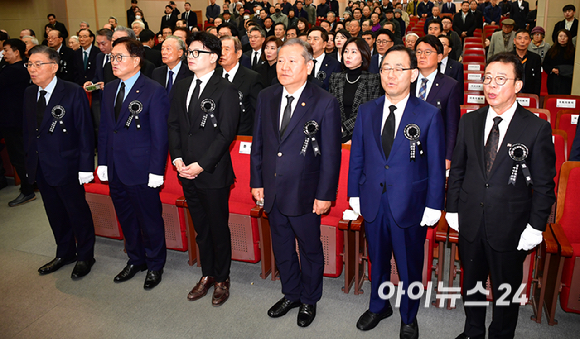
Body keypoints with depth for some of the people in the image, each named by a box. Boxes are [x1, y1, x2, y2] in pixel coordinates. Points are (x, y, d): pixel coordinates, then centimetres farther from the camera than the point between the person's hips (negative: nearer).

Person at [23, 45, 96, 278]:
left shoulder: (73, 93, -12)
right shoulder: (29, 93, 7)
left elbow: (85, 132, -13)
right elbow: (28, 130, 11)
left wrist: (85, 167, -15)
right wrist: (29, 160, 5)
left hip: (67, 167, -6)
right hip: (39, 168, 6)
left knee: (78, 212, 8)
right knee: (55, 213, 18)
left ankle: (85, 256, 26)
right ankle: (65, 253, 36)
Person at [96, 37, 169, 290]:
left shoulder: (154, 91, -11)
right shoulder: (109, 89, 9)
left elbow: (159, 134, -13)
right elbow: (104, 129, 13)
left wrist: (156, 171, -15)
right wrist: (103, 162, 7)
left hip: (141, 172, -6)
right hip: (115, 170, 6)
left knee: (150, 221, 8)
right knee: (126, 219, 19)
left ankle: (155, 266, 28)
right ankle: (135, 260, 38)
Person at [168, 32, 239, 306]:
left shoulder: (225, 90, -10)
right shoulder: (181, 87, 11)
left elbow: (226, 133, -14)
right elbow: (174, 125, 11)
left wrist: (201, 165, -17)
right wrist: (177, 158, -3)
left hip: (213, 172, -6)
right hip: (187, 171, 6)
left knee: (219, 228, 7)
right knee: (201, 228, 17)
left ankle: (222, 279, 25)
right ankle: (207, 275, 33)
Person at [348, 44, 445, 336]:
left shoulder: (429, 115, -8)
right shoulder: (366, 111, 2)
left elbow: (436, 165, -6)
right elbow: (357, 157, 7)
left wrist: (433, 206, -8)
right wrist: (354, 195, 5)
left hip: (409, 205, -3)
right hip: (372, 202, 3)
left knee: (409, 267, 14)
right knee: (377, 260, 21)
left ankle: (408, 317, 38)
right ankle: (378, 307, 45)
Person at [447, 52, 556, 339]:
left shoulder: (537, 128, -9)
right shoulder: (469, 122, 2)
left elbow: (544, 183, -7)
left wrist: (535, 227, -9)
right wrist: (452, 208, 4)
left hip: (509, 228, -3)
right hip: (470, 222, 4)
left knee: (506, 290, 14)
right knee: (471, 283, 20)